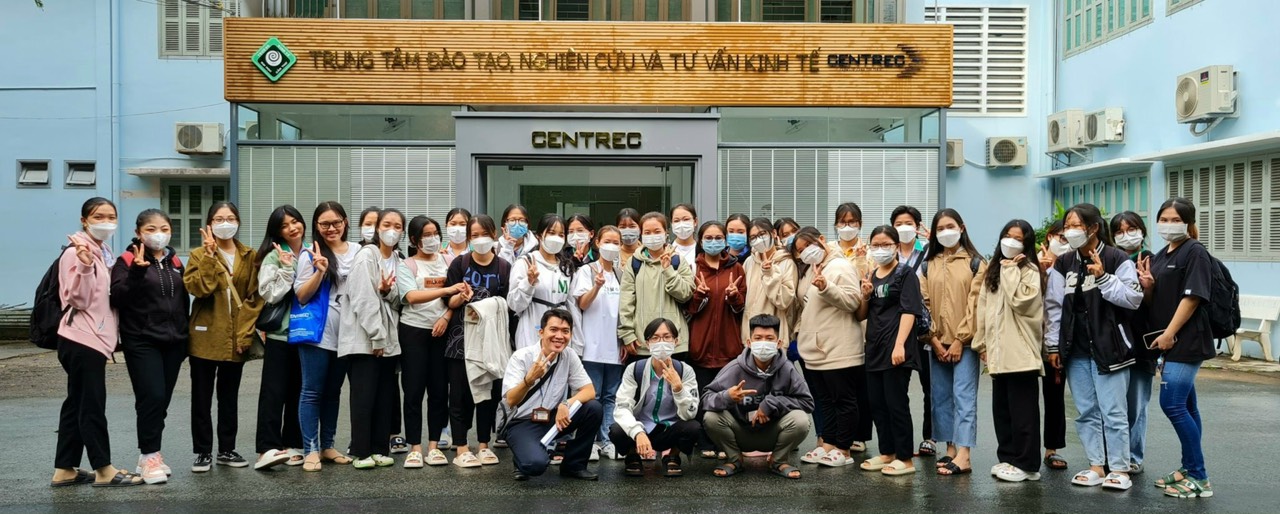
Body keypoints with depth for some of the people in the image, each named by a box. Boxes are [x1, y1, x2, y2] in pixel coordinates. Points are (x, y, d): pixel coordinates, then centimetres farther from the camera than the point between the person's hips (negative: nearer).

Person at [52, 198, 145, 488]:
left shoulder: (103, 252, 15)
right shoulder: (76, 252, -12)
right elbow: (79, 300, -18)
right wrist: (85, 267, -28)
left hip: (94, 338, 9)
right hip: (82, 339, -9)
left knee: (77, 404, 12)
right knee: (92, 405, -4)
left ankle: (65, 470, 18)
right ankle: (104, 470, 2)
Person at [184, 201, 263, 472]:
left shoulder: (250, 256, 7)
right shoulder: (200, 254, 1)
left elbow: (254, 297, 2)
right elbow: (198, 288, -17)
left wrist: (246, 332, -6)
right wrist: (210, 254, -18)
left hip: (236, 339, 2)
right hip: (205, 338, -2)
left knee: (229, 397, 11)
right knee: (202, 398, 4)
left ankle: (226, 449, 21)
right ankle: (203, 452, 13)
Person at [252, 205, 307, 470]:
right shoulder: (274, 257, -4)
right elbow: (269, 294, -13)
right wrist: (286, 269, -17)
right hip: (280, 334, -4)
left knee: (298, 392, 9)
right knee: (274, 392, -7)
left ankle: (293, 445, 17)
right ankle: (268, 448, -8)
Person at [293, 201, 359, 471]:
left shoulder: (358, 252, 8)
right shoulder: (310, 254, -3)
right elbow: (301, 296, -6)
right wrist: (319, 271, -20)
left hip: (346, 334, 4)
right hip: (317, 334, -4)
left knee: (333, 392, 12)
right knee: (313, 392, -1)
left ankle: (327, 446, 21)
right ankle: (310, 450, 3)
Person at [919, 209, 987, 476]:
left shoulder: (975, 262, 1)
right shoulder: (928, 265, 11)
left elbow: (975, 303, -6)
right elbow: (924, 303, 6)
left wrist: (960, 340, -11)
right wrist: (934, 339, -3)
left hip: (965, 341, -4)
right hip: (938, 343, 5)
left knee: (964, 396, -8)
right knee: (941, 397, 7)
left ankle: (963, 457, -11)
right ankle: (950, 450, 15)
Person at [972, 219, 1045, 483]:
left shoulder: (1030, 270, -3)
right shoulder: (992, 271, 16)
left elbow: (1020, 300, -21)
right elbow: (983, 308, 15)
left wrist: (1010, 269, -11)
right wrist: (981, 342, 10)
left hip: (1021, 352, -7)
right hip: (998, 352, 7)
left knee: (1022, 410, -2)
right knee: (1001, 408, 12)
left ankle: (1025, 463, 5)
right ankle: (1007, 458, 21)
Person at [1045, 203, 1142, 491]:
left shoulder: (1117, 259, -6)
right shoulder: (1063, 265, 7)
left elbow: (1134, 299, -11)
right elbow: (1054, 306, 8)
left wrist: (1104, 278, -20)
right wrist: (1053, 345, 6)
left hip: (1109, 347, -5)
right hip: (1076, 350, 5)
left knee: (1113, 411, -3)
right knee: (1086, 411, 9)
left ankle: (1119, 469, 7)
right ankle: (1096, 466, 18)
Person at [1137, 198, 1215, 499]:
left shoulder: (1195, 252, -8)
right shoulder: (1160, 256, 15)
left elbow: (1192, 297, -16)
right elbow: (1153, 303, 17)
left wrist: (1169, 333, -18)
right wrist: (1147, 287, -4)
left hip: (1186, 341, -8)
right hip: (1170, 342, 8)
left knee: (1172, 404, -13)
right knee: (1185, 407, 13)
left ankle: (1199, 478, -4)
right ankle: (1189, 470, 21)